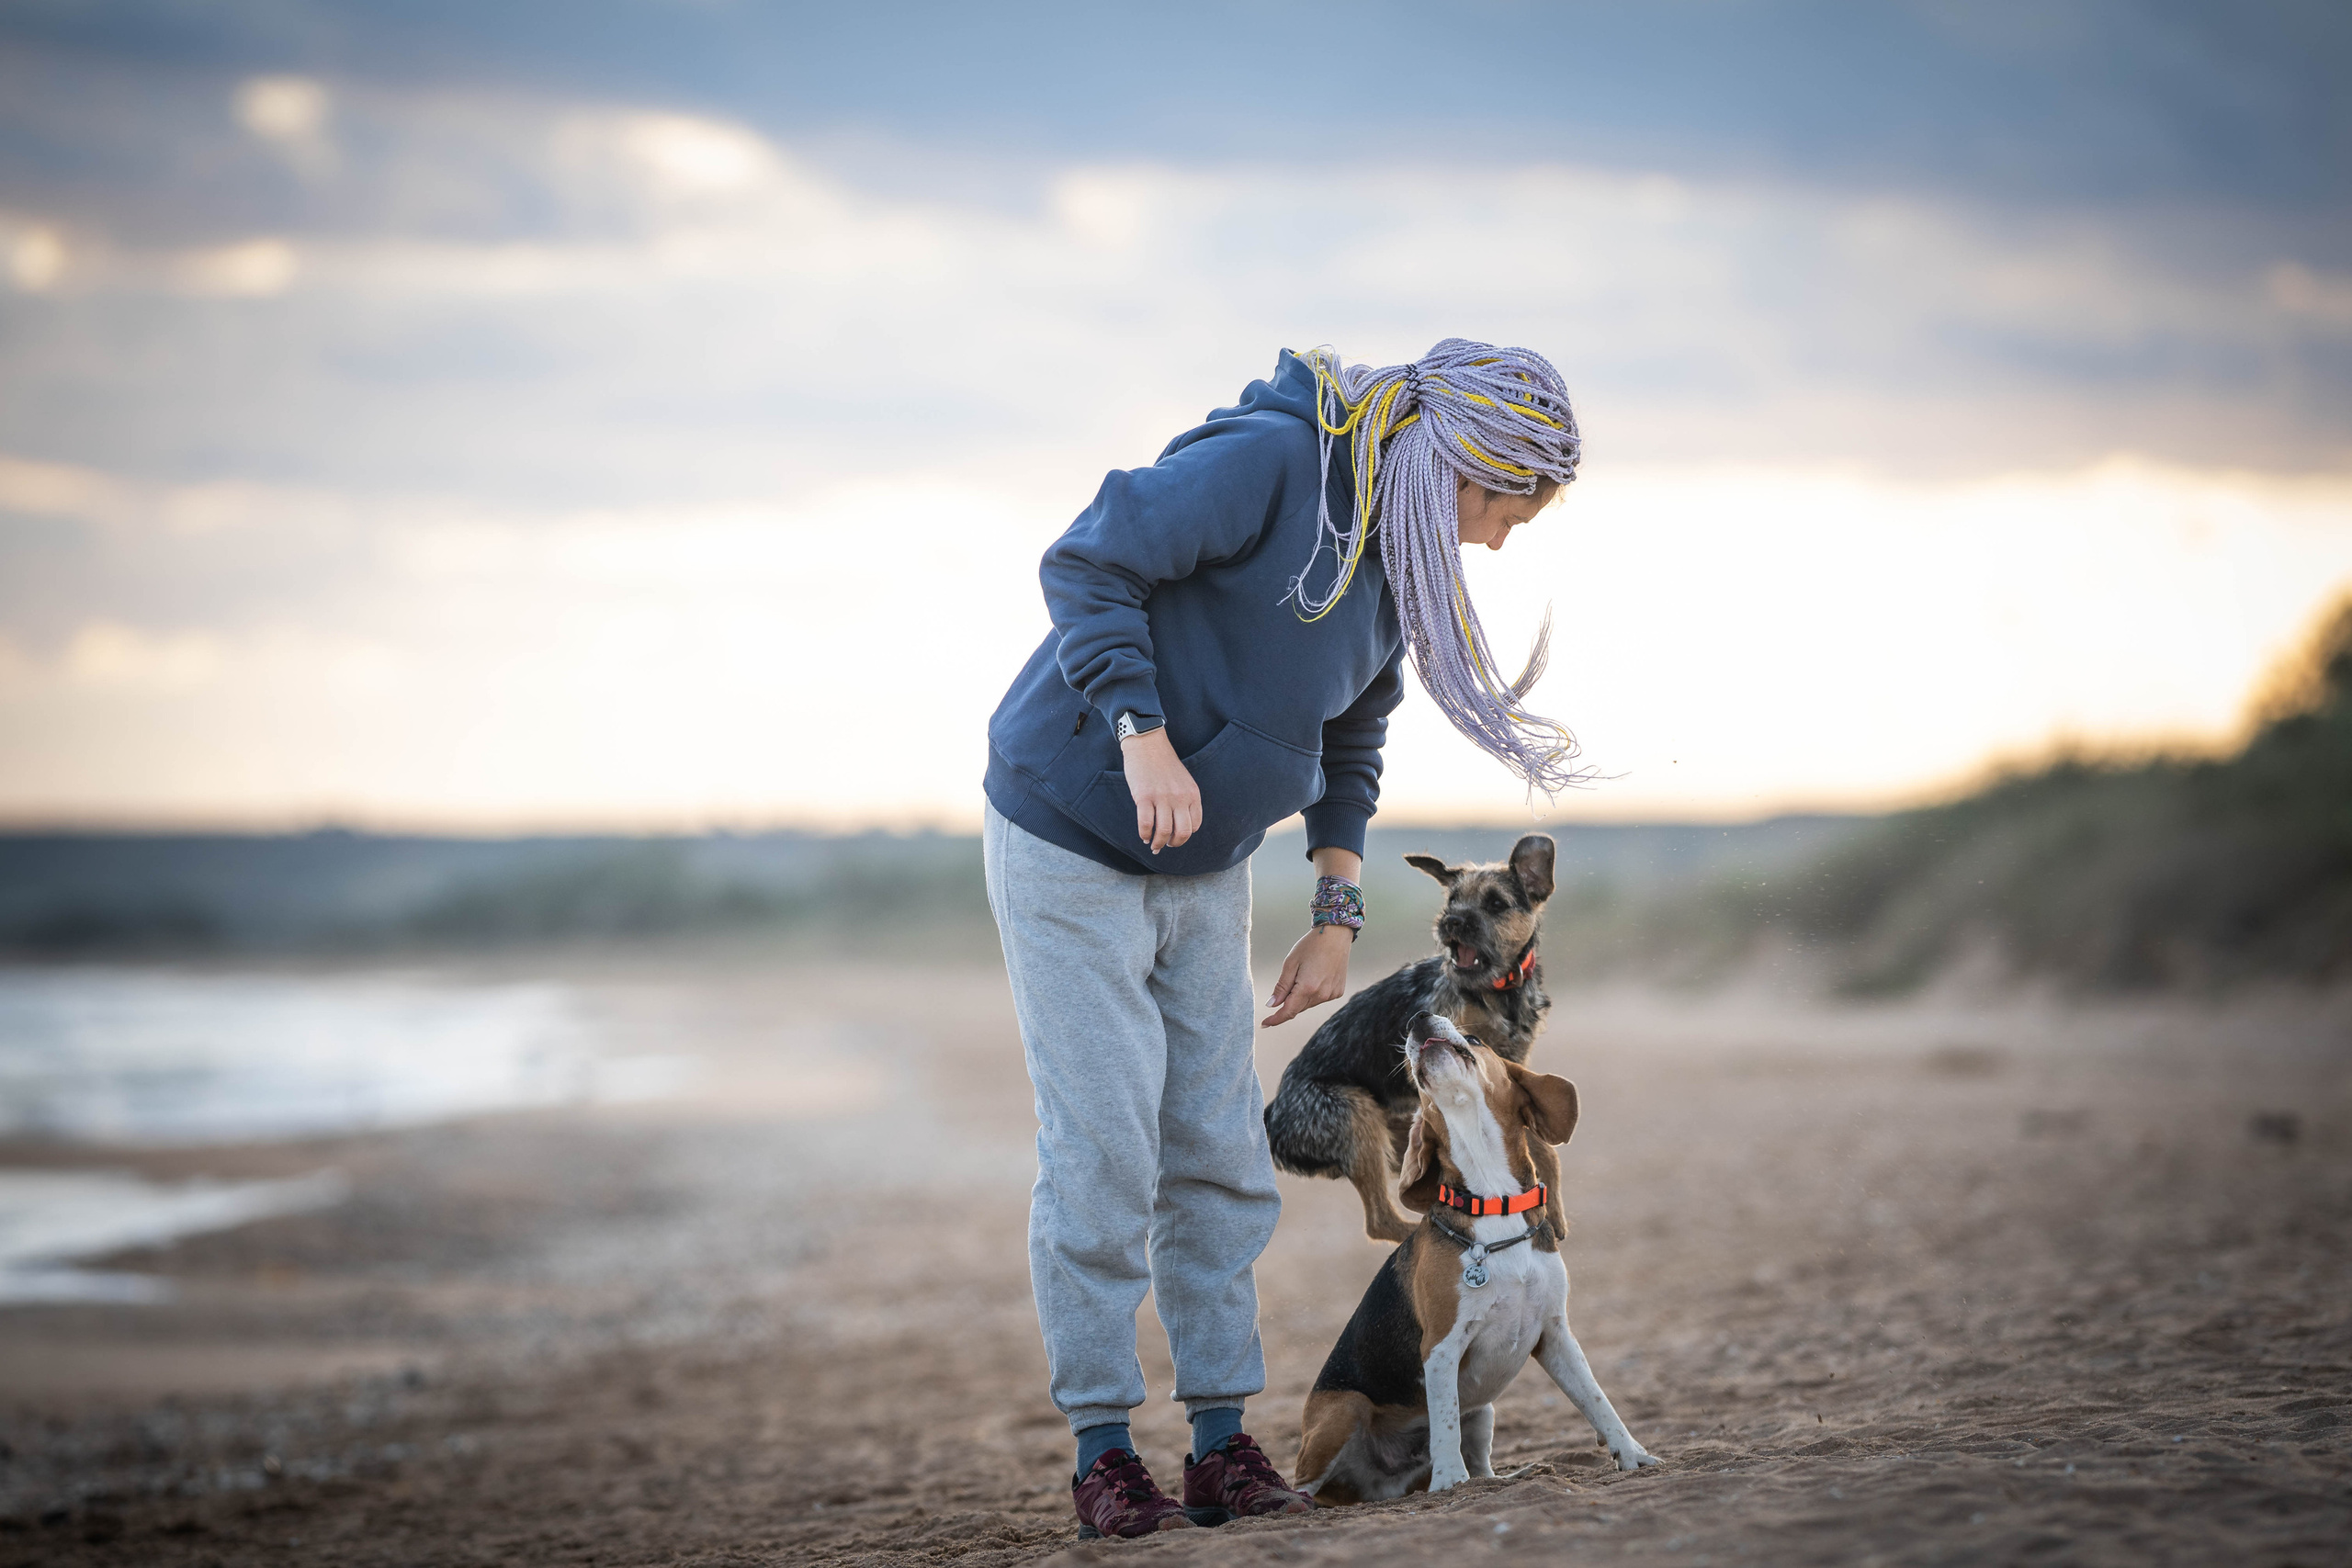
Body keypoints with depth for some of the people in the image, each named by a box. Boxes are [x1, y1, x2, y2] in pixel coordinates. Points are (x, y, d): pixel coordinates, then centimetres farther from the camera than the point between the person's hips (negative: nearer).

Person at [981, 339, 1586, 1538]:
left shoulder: (1402, 553, 3)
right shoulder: (1266, 462, -23)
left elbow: (1349, 741, 14)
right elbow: (1086, 565, -25)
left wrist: (1336, 918, 9)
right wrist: (1144, 734, -33)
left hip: (1205, 869, 8)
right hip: (1071, 842, -8)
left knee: (1220, 1157, 5)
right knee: (1101, 1149, -8)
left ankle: (1224, 1444, 12)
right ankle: (1103, 1454, 0)